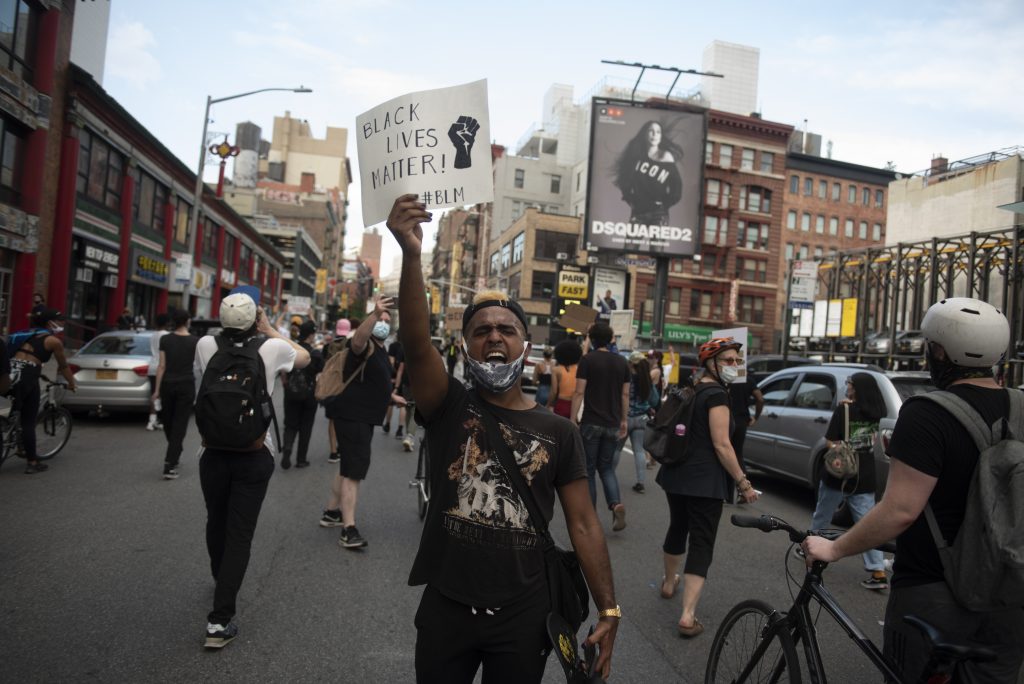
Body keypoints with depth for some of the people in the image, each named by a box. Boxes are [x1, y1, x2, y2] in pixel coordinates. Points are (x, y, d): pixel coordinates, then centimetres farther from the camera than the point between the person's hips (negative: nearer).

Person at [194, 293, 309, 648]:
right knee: (240, 534, 2)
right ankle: (220, 619, 0)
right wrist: (270, 331, 12)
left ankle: (220, 580, 48)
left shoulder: (206, 345, -5)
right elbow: (305, 357, 12)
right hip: (255, 455, -2)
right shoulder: (271, 349, -10)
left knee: (216, 523, 23)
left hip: (213, 452, 3)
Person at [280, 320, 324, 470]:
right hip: (309, 395, -2)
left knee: (290, 425, 13)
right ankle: (301, 459, 17)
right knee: (305, 427, 11)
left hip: (291, 394, 2)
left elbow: (283, 375, 3)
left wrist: (286, 388, 15)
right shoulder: (316, 354, -12)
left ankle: (286, 450, -12)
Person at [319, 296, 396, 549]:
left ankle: (331, 512, 35)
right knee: (353, 472, -15)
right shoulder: (366, 345, -14)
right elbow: (357, 339, -41)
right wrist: (375, 314, -56)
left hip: (363, 416, 11)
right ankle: (349, 530, -16)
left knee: (348, 468, 21)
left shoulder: (381, 349, 17)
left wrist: (391, 396, 43)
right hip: (352, 415, -11)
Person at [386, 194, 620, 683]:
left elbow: (583, 524, 0)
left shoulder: (558, 432, -2)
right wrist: (411, 254, -38)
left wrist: (608, 610, -6)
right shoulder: (450, 407, -5)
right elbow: (416, 343, -23)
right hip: (445, 608, 0)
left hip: (524, 615, 1)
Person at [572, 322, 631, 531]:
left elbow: (579, 392, -11)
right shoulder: (622, 362, 7)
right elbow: (625, 394, 10)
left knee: (588, 470, 6)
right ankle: (616, 503, -7)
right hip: (613, 425, 4)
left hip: (591, 423, -4)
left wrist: (572, 420, -7)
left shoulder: (587, 360, -7)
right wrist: (624, 421, 18)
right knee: (606, 467, 16)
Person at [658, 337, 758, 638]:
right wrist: (743, 482, -15)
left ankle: (669, 583, 45)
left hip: (676, 474, 9)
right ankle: (687, 616, -8)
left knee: (677, 529, 25)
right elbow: (721, 446, -20)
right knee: (701, 543, -5)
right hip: (704, 480, -8)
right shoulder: (716, 395, -15)